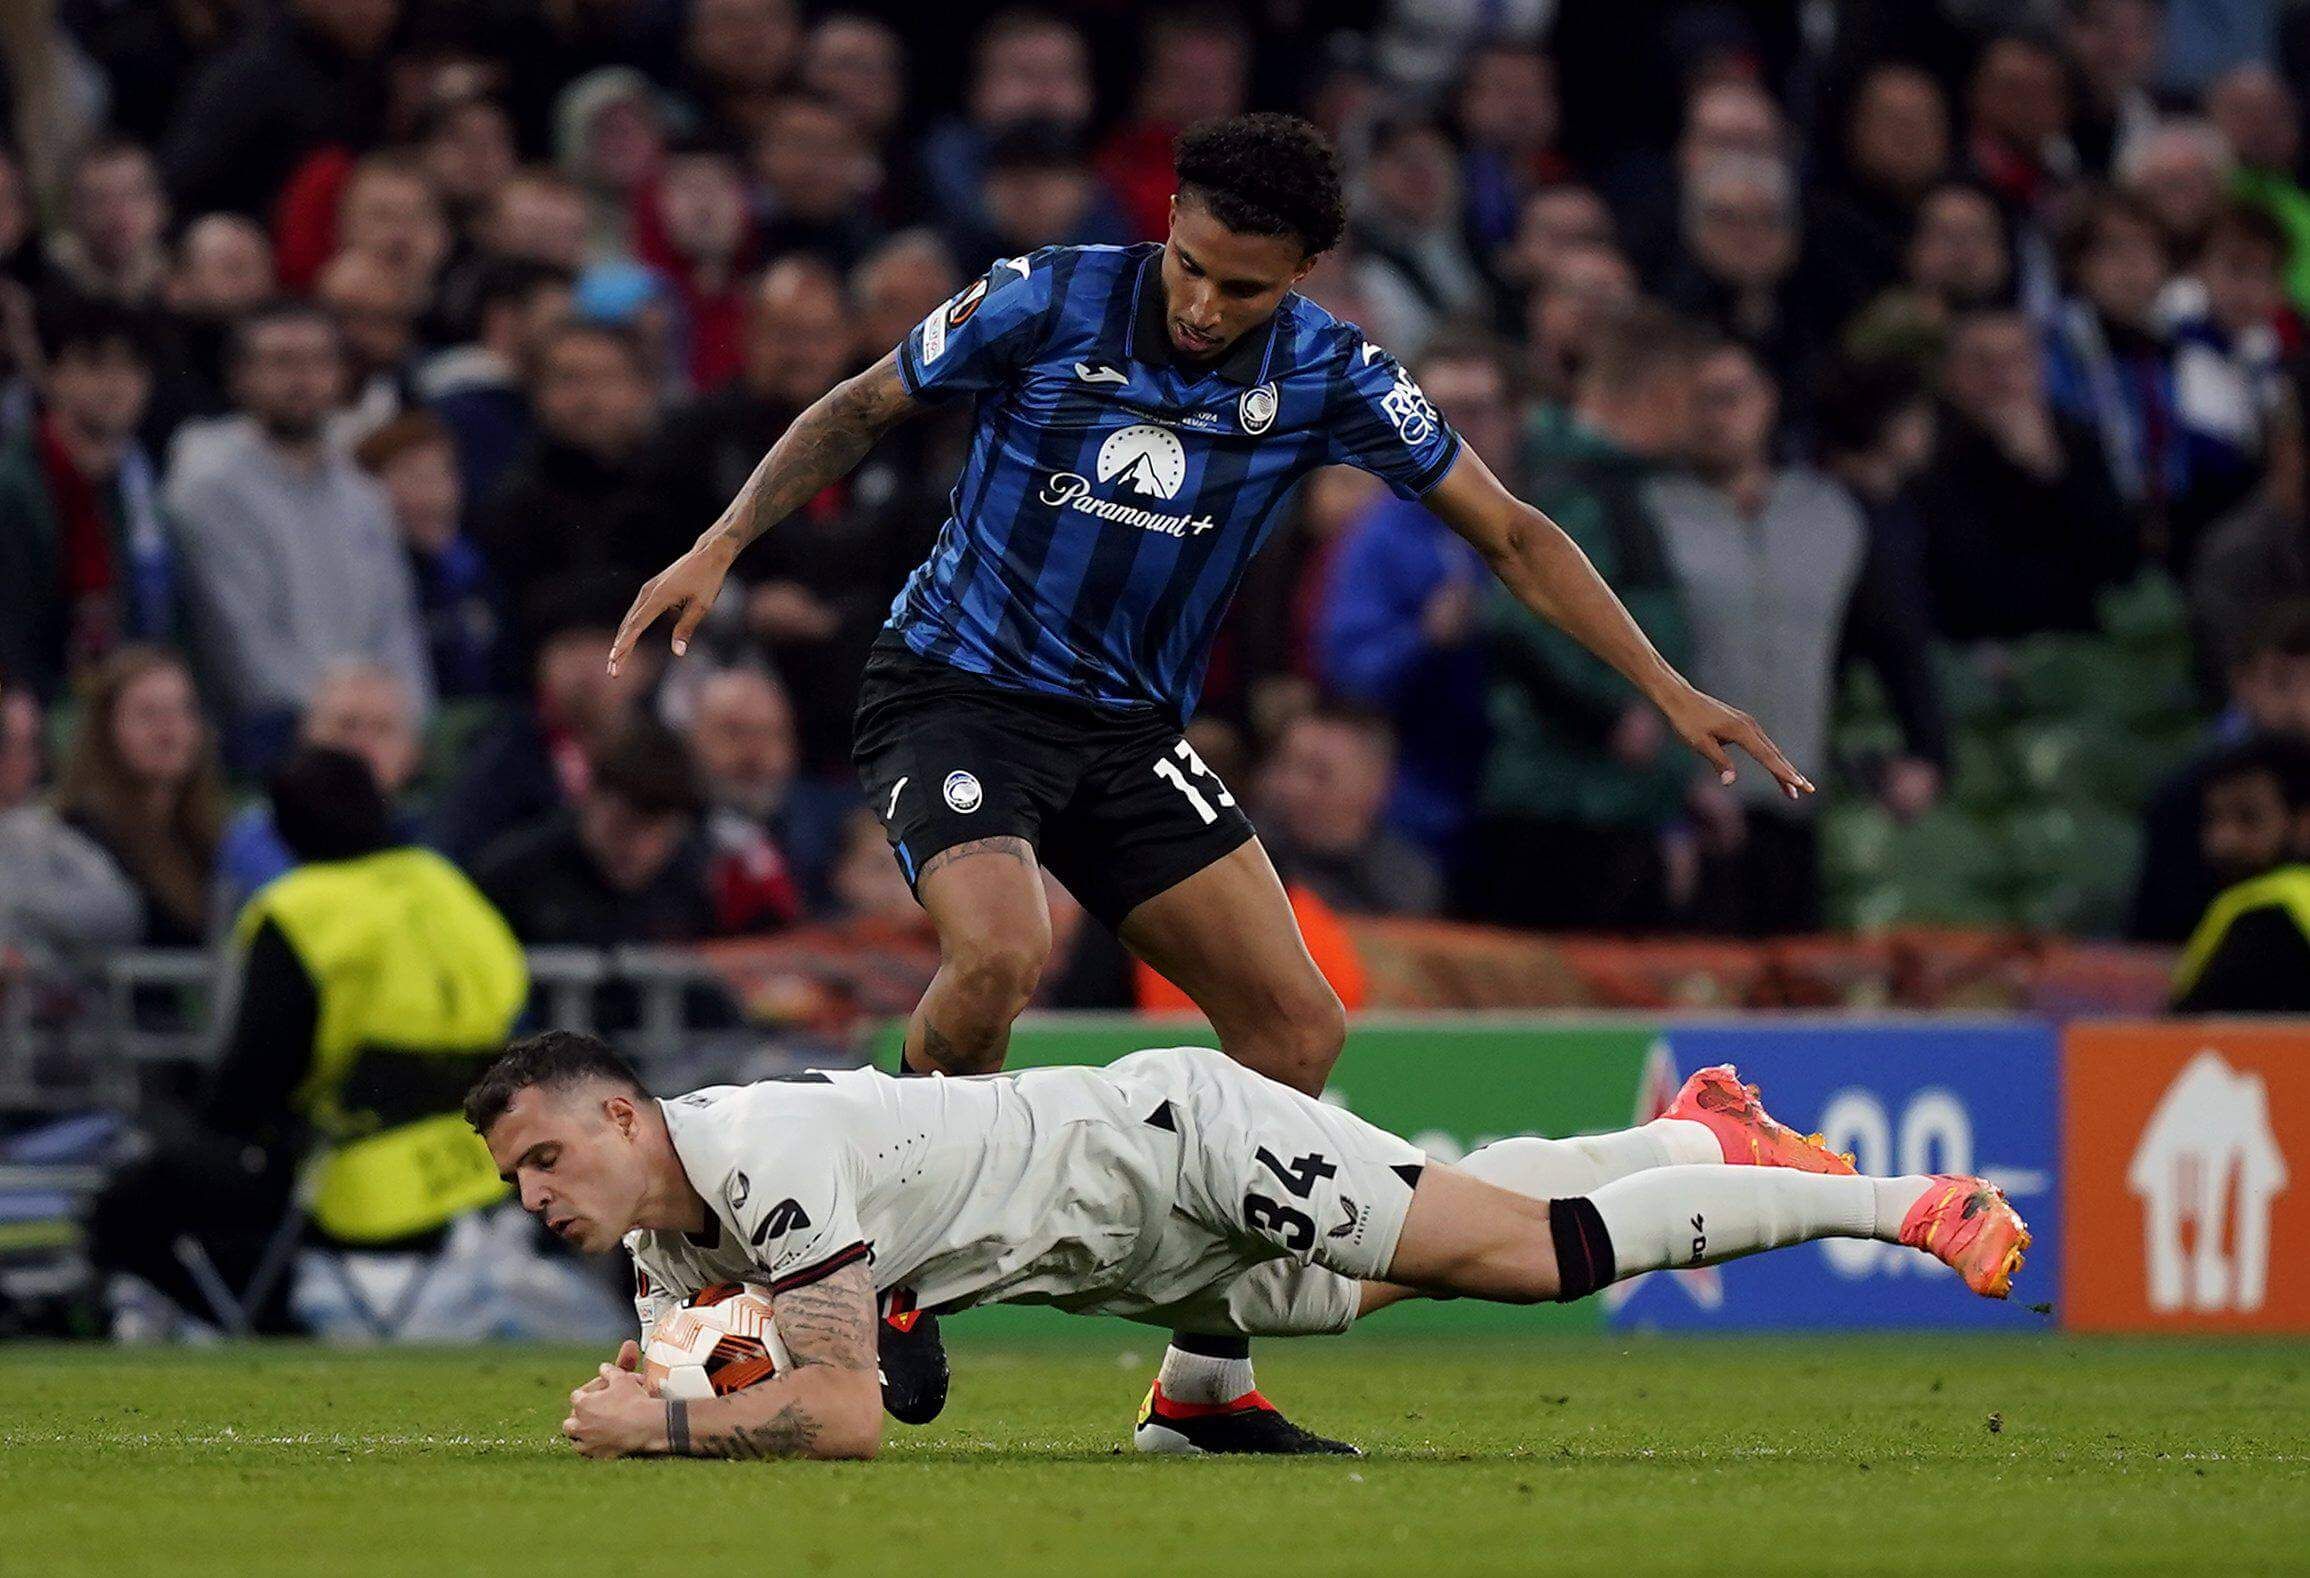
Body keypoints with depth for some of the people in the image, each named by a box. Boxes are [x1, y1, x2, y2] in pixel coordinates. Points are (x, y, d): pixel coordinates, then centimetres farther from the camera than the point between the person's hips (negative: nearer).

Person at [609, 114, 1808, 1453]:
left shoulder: (1330, 376, -7)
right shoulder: (1047, 304, -14)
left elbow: (1510, 534, 1)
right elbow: (862, 410, 2)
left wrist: (1671, 692, -4)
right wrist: (721, 548, -6)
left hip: (1130, 733, 4)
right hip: (955, 687, -4)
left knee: (1299, 1031, -5)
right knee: (1002, 953, -32)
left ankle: (1204, 1380, 7)